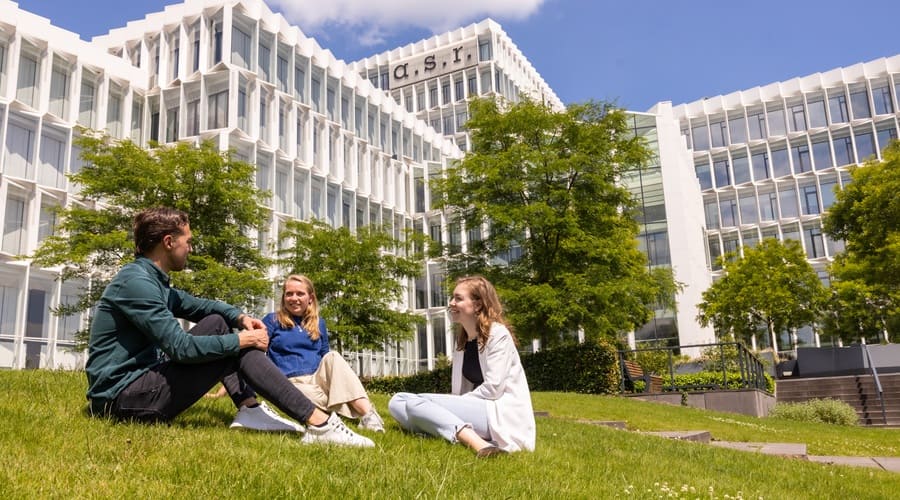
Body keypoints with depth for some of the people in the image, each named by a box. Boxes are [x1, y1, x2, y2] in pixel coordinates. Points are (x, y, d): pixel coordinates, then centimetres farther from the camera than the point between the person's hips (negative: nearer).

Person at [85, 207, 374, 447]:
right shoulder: (136, 282, -18)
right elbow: (181, 348, -25)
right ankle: (319, 423, -18)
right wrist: (240, 340, -13)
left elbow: (198, 305, 24)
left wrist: (240, 317, 4)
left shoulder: (152, 280, 13)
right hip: (123, 398, -10)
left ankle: (249, 409, -2)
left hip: (140, 383, 10)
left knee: (217, 322, 10)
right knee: (236, 349, -15)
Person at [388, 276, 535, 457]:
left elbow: (493, 388, -15)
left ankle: (478, 444, -35)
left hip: (500, 414, -8)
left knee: (416, 403, -23)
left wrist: (459, 403, -9)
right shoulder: (462, 340, 16)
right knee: (397, 401, -3)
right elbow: (459, 390, 13)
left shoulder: (497, 334, -7)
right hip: (475, 408, 8)